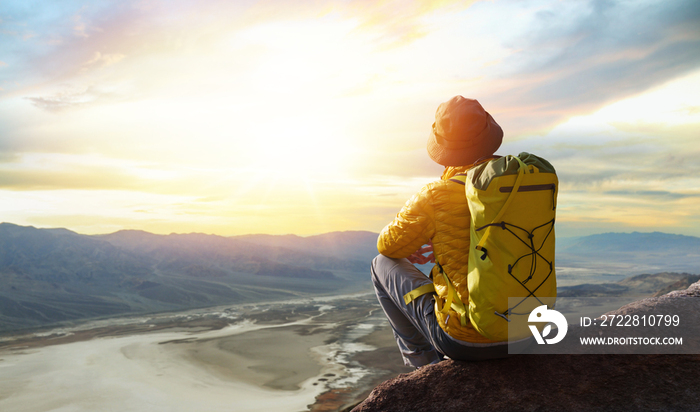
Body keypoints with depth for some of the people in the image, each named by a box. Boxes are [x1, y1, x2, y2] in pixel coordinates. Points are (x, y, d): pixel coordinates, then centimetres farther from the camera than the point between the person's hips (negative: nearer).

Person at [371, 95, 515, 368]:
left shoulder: (435, 198, -18)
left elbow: (388, 246, 0)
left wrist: (406, 248, 23)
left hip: (466, 341, -5)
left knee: (383, 266, 14)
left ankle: (422, 362, 26)